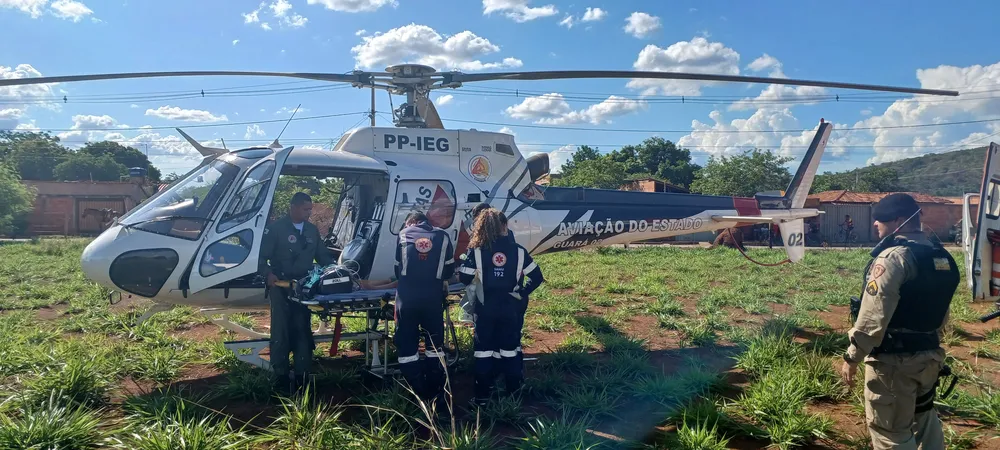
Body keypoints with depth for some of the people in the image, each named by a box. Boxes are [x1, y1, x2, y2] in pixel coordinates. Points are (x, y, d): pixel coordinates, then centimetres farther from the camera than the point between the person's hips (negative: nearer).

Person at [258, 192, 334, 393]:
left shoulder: (312, 230, 13)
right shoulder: (275, 228, -4)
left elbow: (323, 256, 19)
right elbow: (261, 256, -8)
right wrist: (268, 274, -25)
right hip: (280, 287, -5)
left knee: (303, 331, 7)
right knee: (281, 332, 1)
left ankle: (302, 375, 14)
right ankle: (281, 376, 9)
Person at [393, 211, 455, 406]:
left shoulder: (403, 235, 12)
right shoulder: (442, 236, 12)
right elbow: (449, 270, 13)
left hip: (407, 296, -1)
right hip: (432, 296, 1)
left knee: (406, 344, 8)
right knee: (435, 343, 15)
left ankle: (418, 393, 8)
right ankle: (435, 393, 17)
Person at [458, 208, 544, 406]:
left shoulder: (476, 251, -10)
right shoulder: (517, 251, -5)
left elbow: (464, 278, -8)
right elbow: (537, 277, -3)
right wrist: (521, 293, 6)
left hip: (485, 309, -1)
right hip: (510, 308, 2)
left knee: (483, 350, 9)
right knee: (510, 348, 15)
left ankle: (482, 396, 13)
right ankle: (514, 392, 25)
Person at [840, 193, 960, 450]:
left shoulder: (894, 256, -18)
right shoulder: (941, 257, 10)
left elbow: (873, 315, -23)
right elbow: (941, 314, 18)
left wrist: (852, 356, -17)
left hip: (894, 359, -9)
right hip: (929, 355, 9)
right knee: (925, 417, 26)